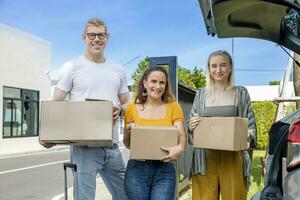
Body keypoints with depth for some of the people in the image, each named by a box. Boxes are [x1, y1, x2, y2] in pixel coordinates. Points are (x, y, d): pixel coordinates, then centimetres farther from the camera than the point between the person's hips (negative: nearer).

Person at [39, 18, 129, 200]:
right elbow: (56, 104, -1)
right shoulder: (72, 67, 1)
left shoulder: (118, 70, 13)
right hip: (84, 146, -4)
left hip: (111, 146, 5)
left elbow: (127, 104, 18)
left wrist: (120, 110, -7)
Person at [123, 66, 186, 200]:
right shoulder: (132, 109, 6)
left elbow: (181, 135, -5)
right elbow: (127, 145, 11)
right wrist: (128, 131, -11)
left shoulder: (173, 107, 5)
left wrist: (180, 148, -27)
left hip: (165, 170, 0)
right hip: (137, 169, 1)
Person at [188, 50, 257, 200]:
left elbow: (251, 124, 7)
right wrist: (191, 127, -8)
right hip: (205, 157, 1)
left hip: (233, 157, -1)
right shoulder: (201, 95, 11)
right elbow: (190, 126, 15)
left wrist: (248, 135, -14)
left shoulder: (241, 93, 8)